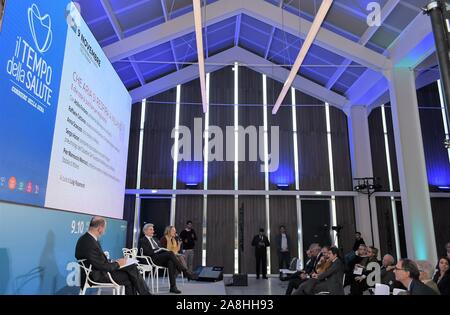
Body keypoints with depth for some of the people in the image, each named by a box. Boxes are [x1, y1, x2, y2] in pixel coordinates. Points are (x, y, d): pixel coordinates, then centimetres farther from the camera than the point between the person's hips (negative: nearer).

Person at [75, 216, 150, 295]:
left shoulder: (86, 238, 3)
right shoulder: (90, 244, -28)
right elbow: (103, 266, -23)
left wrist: (115, 262, 0)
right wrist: (117, 264, -7)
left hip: (97, 270, 9)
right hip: (98, 276, -9)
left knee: (132, 268, 5)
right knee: (130, 278, -6)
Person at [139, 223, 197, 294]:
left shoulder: (154, 240, 29)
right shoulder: (142, 240, 6)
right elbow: (148, 252, -9)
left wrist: (165, 250, 1)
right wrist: (161, 249, -13)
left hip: (161, 258, 6)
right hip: (153, 259, -6)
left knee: (171, 263, -30)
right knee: (170, 253, -31)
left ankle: (173, 287, -32)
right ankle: (185, 272, -28)